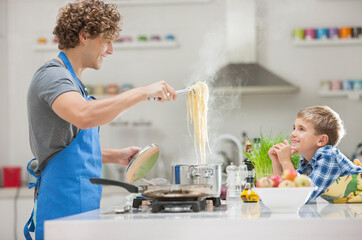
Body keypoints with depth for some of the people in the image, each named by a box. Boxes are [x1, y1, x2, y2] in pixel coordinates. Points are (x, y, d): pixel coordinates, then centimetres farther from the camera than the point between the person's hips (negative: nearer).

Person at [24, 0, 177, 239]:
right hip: (65, 205, -10)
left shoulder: (70, 78, 20)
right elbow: (83, 116, -34)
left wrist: (115, 156, 14)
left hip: (82, 206, 10)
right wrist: (143, 92, -29)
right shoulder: (53, 74, -12)